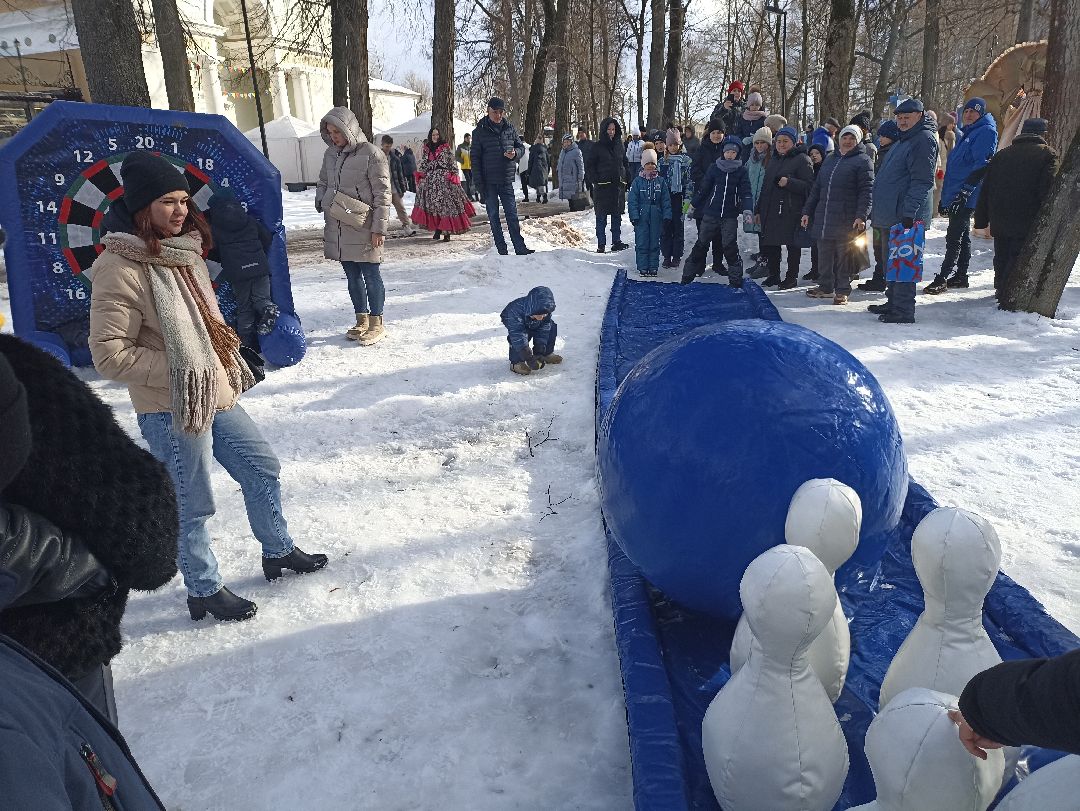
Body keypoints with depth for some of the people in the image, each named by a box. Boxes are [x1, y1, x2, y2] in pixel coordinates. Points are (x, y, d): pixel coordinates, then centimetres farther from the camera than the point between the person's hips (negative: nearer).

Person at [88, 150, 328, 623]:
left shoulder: (182, 250, 8)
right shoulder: (120, 268, -19)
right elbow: (109, 355, -20)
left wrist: (223, 360, 7)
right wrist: (181, 371, -18)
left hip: (217, 394, 9)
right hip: (171, 410, -9)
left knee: (262, 469, 19)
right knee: (192, 507, 6)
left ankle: (278, 551, 39)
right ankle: (204, 591, 27)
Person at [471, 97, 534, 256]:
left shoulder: (509, 128, 7)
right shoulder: (480, 131, -1)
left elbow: (521, 147, 15)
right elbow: (475, 158, -2)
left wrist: (515, 153, -10)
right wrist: (479, 183, -10)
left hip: (506, 180, 2)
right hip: (489, 182, -2)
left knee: (512, 215, 1)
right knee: (493, 217, 3)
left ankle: (520, 249, 2)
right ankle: (502, 252, 8)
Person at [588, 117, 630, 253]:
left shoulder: (619, 145, 11)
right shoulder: (598, 146, -2)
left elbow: (623, 163, 21)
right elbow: (589, 167, -1)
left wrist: (623, 178, 10)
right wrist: (597, 180, -10)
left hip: (618, 185, 5)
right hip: (602, 186, -5)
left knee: (617, 215, 8)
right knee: (601, 217, -1)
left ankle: (617, 242, 15)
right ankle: (601, 244, 2)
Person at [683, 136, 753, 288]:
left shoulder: (741, 171, 0)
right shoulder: (715, 168, 1)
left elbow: (746, 193, -5)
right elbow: (703, 188, 9)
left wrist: (747, 210, -20)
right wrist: (693, 205, 15)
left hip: (730, 216, -1)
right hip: (710, 214, 1)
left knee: (729, 246, -4)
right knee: (701, 244, 7)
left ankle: (736, 279, 7)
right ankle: (688, 275, 16)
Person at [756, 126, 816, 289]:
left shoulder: (801, 159, -5)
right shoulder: (773, 160, 18)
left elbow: (809, 186, -13)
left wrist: (789, 182, -24)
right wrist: (758, 210, 19)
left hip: (791, 212, -7)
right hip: (771, 211, 7)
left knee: (792, 245, 1)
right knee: (770, 244, 10)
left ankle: (792, 277, 10)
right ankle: (773, 275, 23)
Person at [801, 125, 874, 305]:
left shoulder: (862, 161, 0)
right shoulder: (830, 160, 20)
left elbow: (867, 191, -9)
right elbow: (816, 188, 22)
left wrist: (861, 215, -20)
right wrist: (807, 211, 17)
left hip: (847, 220, -6)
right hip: (823, 219, 6)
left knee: (844, 256, 0)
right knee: (824, 256, 9)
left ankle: (842, 290, 9)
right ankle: (826, 287, 22)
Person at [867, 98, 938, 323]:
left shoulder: (925, 139, -11)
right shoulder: (903, 140, 21)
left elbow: (922, 181, -19)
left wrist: (909, 211, -25)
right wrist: (877, 209, 23)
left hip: (906, 217, -10)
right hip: (891, 216, 10)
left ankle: (904, 311, -5)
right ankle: (893, 303, 26)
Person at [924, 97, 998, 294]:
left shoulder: (986, 132, -6)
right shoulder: (965, 134, 21)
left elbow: (982, 165, -17)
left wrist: (965, 191, -24)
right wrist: (945, 197, 20)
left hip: (966, 198, -9)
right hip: (955, 196, 9)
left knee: (954, 237, -11)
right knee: (962, 236, 13)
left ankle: (942, 279, -12)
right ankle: (960, 276, 19)